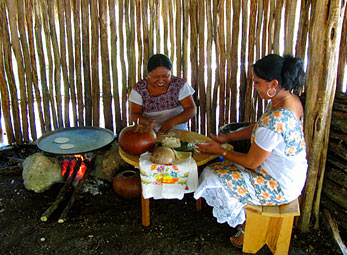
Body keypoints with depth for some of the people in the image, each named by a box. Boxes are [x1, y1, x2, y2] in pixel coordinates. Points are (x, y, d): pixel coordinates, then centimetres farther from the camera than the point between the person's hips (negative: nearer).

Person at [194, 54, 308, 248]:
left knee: (214, 179, -5)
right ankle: (248, 220, 26)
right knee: (222, 168, 15)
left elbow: (252, 162, -23)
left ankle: (246, 227, 20)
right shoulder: (291, 100, -3)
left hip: (279, 187, -10)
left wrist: (220, 150, -9)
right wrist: (227, 137, 3)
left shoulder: (276, 119, -34)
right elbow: (258, 129, 10)